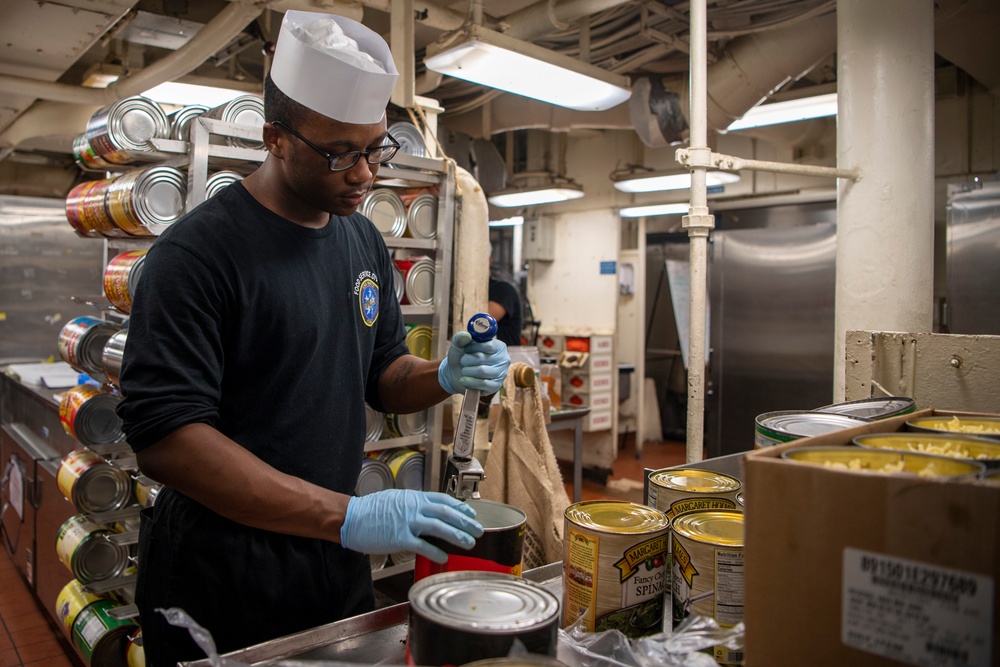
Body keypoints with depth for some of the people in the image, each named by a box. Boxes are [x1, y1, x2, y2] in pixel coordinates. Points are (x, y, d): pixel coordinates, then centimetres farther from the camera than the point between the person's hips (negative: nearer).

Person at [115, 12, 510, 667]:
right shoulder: (199, 250, -18)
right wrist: (345, 515, -32)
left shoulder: (364, 239, 4)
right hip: (221, 584, -6)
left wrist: (445, 377, -11)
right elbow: (163, 434, -25)